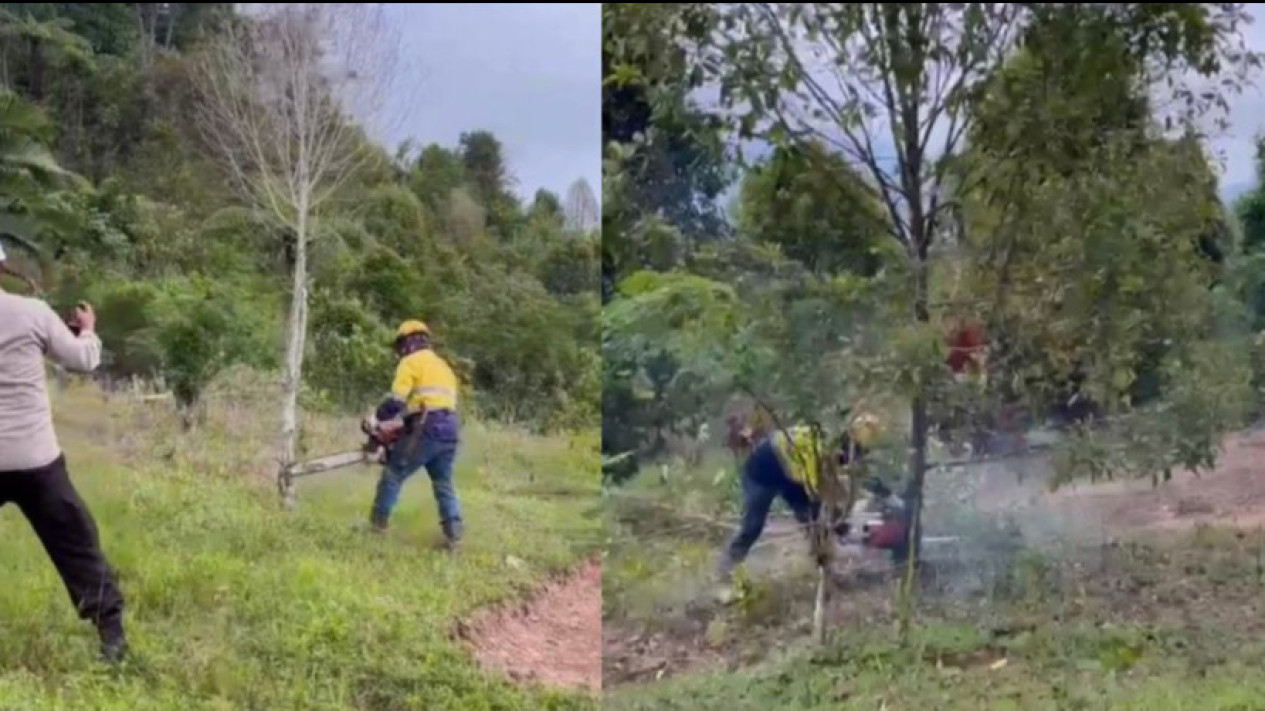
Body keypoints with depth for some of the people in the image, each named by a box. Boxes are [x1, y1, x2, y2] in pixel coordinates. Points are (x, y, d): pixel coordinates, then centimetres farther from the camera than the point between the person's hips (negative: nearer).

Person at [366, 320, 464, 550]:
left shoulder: (410, 362, 2)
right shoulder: (443, 366, 27)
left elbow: (396, 402, -9)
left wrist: (376, 417, 7)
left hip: (426, 430, -7)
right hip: (450, 430, 7)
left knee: (393, 475, 6)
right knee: (444, 484, 12)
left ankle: (377, 525, 10)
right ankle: (454, 535, 1)